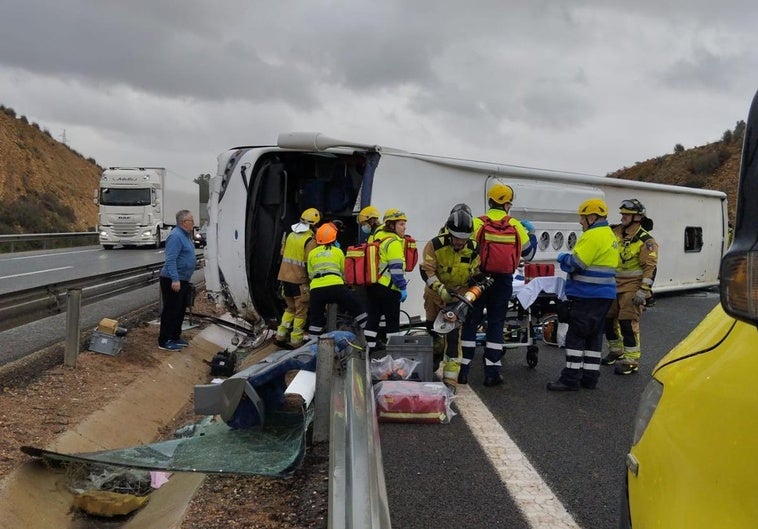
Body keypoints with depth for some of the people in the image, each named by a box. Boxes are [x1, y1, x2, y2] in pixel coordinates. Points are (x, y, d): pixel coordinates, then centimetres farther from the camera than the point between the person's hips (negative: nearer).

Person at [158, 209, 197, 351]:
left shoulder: (186, 235, 13)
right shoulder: (176, 236, -19)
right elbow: (171, 260, -25)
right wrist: (175, 280, -29)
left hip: (183, 280, 10)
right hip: (173, 281, -10)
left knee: (180, 310, 16)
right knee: (171, 311, -4)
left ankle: (175, 337, 27)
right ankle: (164, 341, 3)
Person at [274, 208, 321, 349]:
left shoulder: (291, 235, 7)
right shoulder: (310, 241, -14)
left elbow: (283, 254, 14)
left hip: (285, 278, 7)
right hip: (300, 280, -7)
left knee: (290, 307, 20)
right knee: (301, 311, 5)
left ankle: (280, 336, 18)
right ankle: (296, 341, 7)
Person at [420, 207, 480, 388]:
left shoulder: (474, 249, -19)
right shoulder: (435, 245, -23)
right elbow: (426, 270, -23)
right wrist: (441, 289, -35)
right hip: (435, 292, 1)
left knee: (454, 335, -14)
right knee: (432, 327, 19)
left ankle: (450, 378, -12)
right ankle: (437, 353, 51)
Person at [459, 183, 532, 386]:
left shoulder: (477, 223, -8)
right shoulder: (515, 225, -2)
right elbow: (527, 250, 10)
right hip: (503, 281, 1)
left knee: (470, 322, 8)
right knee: (496, 324, 10)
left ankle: (463, 369, 9)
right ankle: (492, 372, 10)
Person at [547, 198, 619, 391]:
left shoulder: (593, 236, -16)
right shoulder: (610, 235, 17)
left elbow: (575, 263, -20)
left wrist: (562, 257, 0)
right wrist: (568, 258, 10)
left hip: (587, 295, -10)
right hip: (603, 294, 10)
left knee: (576, 335, -5)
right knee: (593, 335, 13)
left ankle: (571, 378, -3)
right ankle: (590, 376, 17)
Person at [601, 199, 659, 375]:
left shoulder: (646, 241, -11)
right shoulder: (616, 233, 9)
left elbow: (650, 268, -16)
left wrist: (643, 290, -22)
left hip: (632, 287, -8)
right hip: (615, 284, 8)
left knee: (628, 321, -12)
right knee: (608, 318, 13)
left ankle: (631, 361, -5)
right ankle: (616, 352, 32)